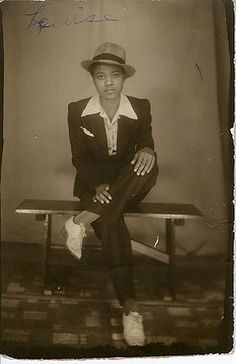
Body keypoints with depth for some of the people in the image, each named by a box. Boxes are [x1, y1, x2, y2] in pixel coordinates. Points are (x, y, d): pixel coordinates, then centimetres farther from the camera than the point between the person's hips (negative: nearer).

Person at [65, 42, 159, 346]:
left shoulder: (141, 108, -2)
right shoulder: (77, 111, -4)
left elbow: (146, 145, -1)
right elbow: (79, 158, -3)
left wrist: (147, 151, -28)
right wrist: (98, 185, -22)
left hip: (127, 184, 2)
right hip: (94, 183, -1)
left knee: (149, 166, -33)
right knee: (111, 224, -33)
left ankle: (82, 221, -28)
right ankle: (130, 307, -26)